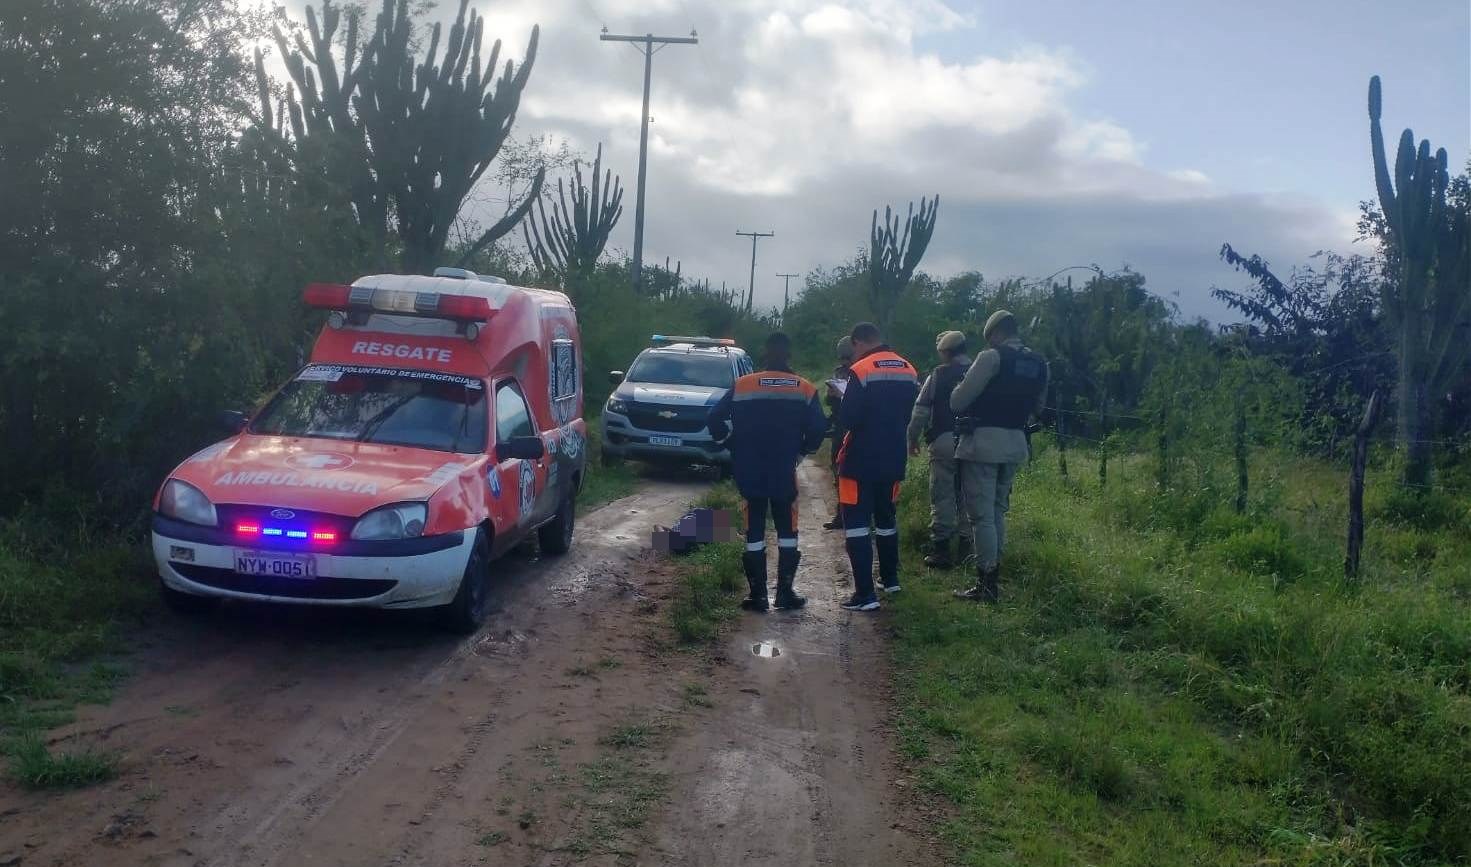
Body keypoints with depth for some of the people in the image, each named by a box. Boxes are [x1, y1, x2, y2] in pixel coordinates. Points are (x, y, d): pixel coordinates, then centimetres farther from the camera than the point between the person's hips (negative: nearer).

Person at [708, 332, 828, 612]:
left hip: (750, 472, 0)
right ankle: (785, 591, 9)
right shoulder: (805, 389, -1)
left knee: (754, 531, 6)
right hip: (785, 473, 0)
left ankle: (757, 594, 6)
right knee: (787, 531, 12)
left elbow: (715, 421, -4)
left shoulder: (743, 386, -2)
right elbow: (818, 429, -4)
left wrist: (735, 448, 11)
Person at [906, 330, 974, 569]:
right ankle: (966, 547, 14)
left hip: (944, 441, -4)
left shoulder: (939, 375, -5)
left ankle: (940, 549, -1)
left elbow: (921, 410, -5)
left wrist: (913, 439, 5)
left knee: (942, 496, -1)